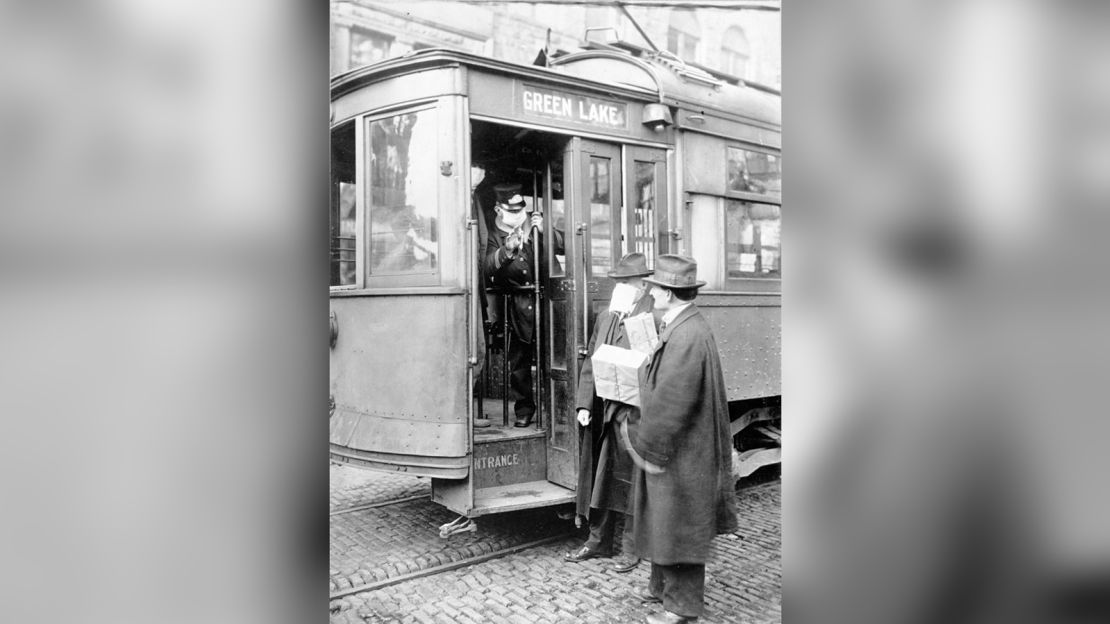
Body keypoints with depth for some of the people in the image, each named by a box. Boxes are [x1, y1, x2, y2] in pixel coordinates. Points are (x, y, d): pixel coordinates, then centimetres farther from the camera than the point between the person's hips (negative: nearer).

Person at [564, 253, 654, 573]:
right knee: (598, 478, 15)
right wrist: (584, 404, 4)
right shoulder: (604, 317, 10)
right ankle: (598, 540, 31)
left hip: (632, 414, -6)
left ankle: (631, 546, 22)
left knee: (629, 479, 6)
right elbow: (590, 363, 11)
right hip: (600, 414, 7)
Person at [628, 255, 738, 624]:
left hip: (681, 451, -10)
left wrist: (645, 445, -15)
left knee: (677, 526, 5)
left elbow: (671, 403, -25)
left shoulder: (688, 336, -25)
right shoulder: (677, 327, 8)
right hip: (671, 447, 10)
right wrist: (647, 438, 14)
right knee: (663, 522, 21)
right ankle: (664, 587, 37)